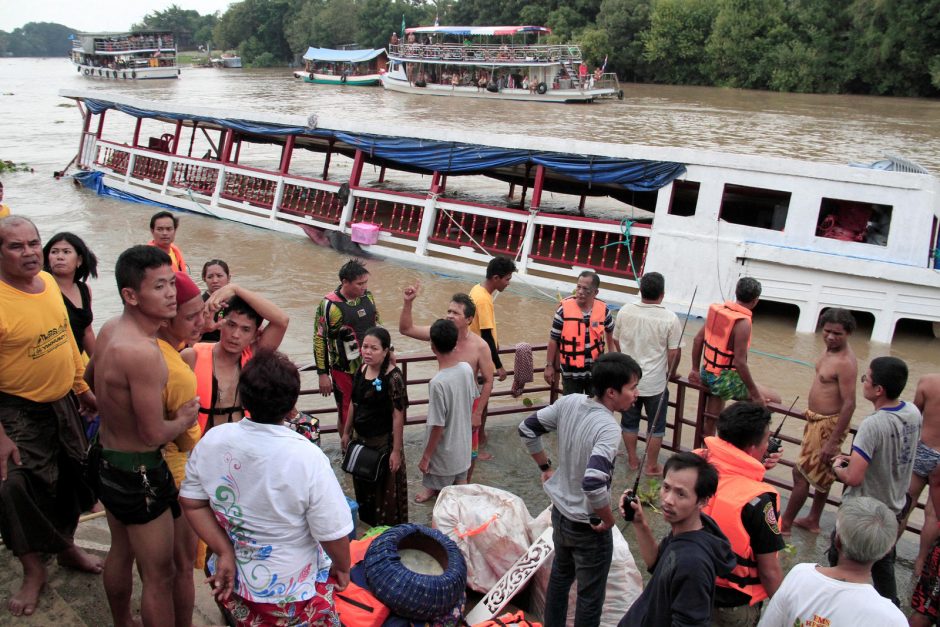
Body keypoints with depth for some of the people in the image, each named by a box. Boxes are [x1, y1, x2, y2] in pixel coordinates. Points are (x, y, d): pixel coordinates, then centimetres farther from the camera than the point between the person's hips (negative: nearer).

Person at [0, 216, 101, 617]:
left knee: (71, 479, 21)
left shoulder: (48, 282, -2)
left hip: (63, 404, 7)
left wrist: (83, 388, 16)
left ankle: (67, 547, 45)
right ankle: (33, 573, 29)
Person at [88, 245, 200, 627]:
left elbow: (90, 376, 18)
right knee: (159, 576, 5)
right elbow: (154, 434, -26)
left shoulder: (110, 329, -3)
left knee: (120, 553, 29)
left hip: (106, 459, 10)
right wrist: (184, 420, -7)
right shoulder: (144, 352, -31)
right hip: (138, 474, -10)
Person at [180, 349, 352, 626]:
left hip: (229, 581, 4)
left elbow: (192, 502, -3)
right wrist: (342, 567, -1)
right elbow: (332, 534, -19)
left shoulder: (211, 440, -13)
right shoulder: (307, 457, -26)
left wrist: (225, 552, -4)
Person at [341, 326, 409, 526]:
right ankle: (368, 520, 43)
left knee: (385, 487, 8)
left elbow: (398, 416, -19)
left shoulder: (393, 377, -20)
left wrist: (396, 450, -18)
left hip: (384, 440, -7)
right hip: (361, 438, 7)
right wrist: (346, 433, 15)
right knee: (363, 483, 21)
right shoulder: (361, 371, -1)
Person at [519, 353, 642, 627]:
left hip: (560, 512, 7)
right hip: (588, 526, -7)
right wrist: (608, 519, -22)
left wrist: (545, 467, 11)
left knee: (560, 575, 29)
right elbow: (593, 483, -40)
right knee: (590, 597, 13)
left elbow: (527, 429, 1)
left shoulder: (569, 402, -10)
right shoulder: (608, 429, -30)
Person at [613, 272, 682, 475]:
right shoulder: (670, 319, -17)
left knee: (629, 422, 19)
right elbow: (674, 352, -13)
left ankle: (632, 459, 31)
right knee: (656, 426, 14)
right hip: (655, 382, -3)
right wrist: (670, 373, 7)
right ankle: (652, 466, 23)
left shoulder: (625, 311, -8)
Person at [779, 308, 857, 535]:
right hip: (817, 420, 10)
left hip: (828, 425, -10)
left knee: (801, 473, -2)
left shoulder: (845, 362, -25)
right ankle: (813, 521, 36)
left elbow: (849, 404, -27)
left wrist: (833, 442, -27)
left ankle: (785, 524, 10)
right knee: (822, 475, 21)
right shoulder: (830, 350, 4)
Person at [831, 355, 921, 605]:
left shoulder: (872, 425, -32)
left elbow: (853, 478, -32)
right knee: (883, 565, 25)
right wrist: (855, 458, 8)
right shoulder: (913, 413, -8)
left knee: (839, 558, 14)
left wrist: (837, 467, -11)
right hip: (894, 508, 7)